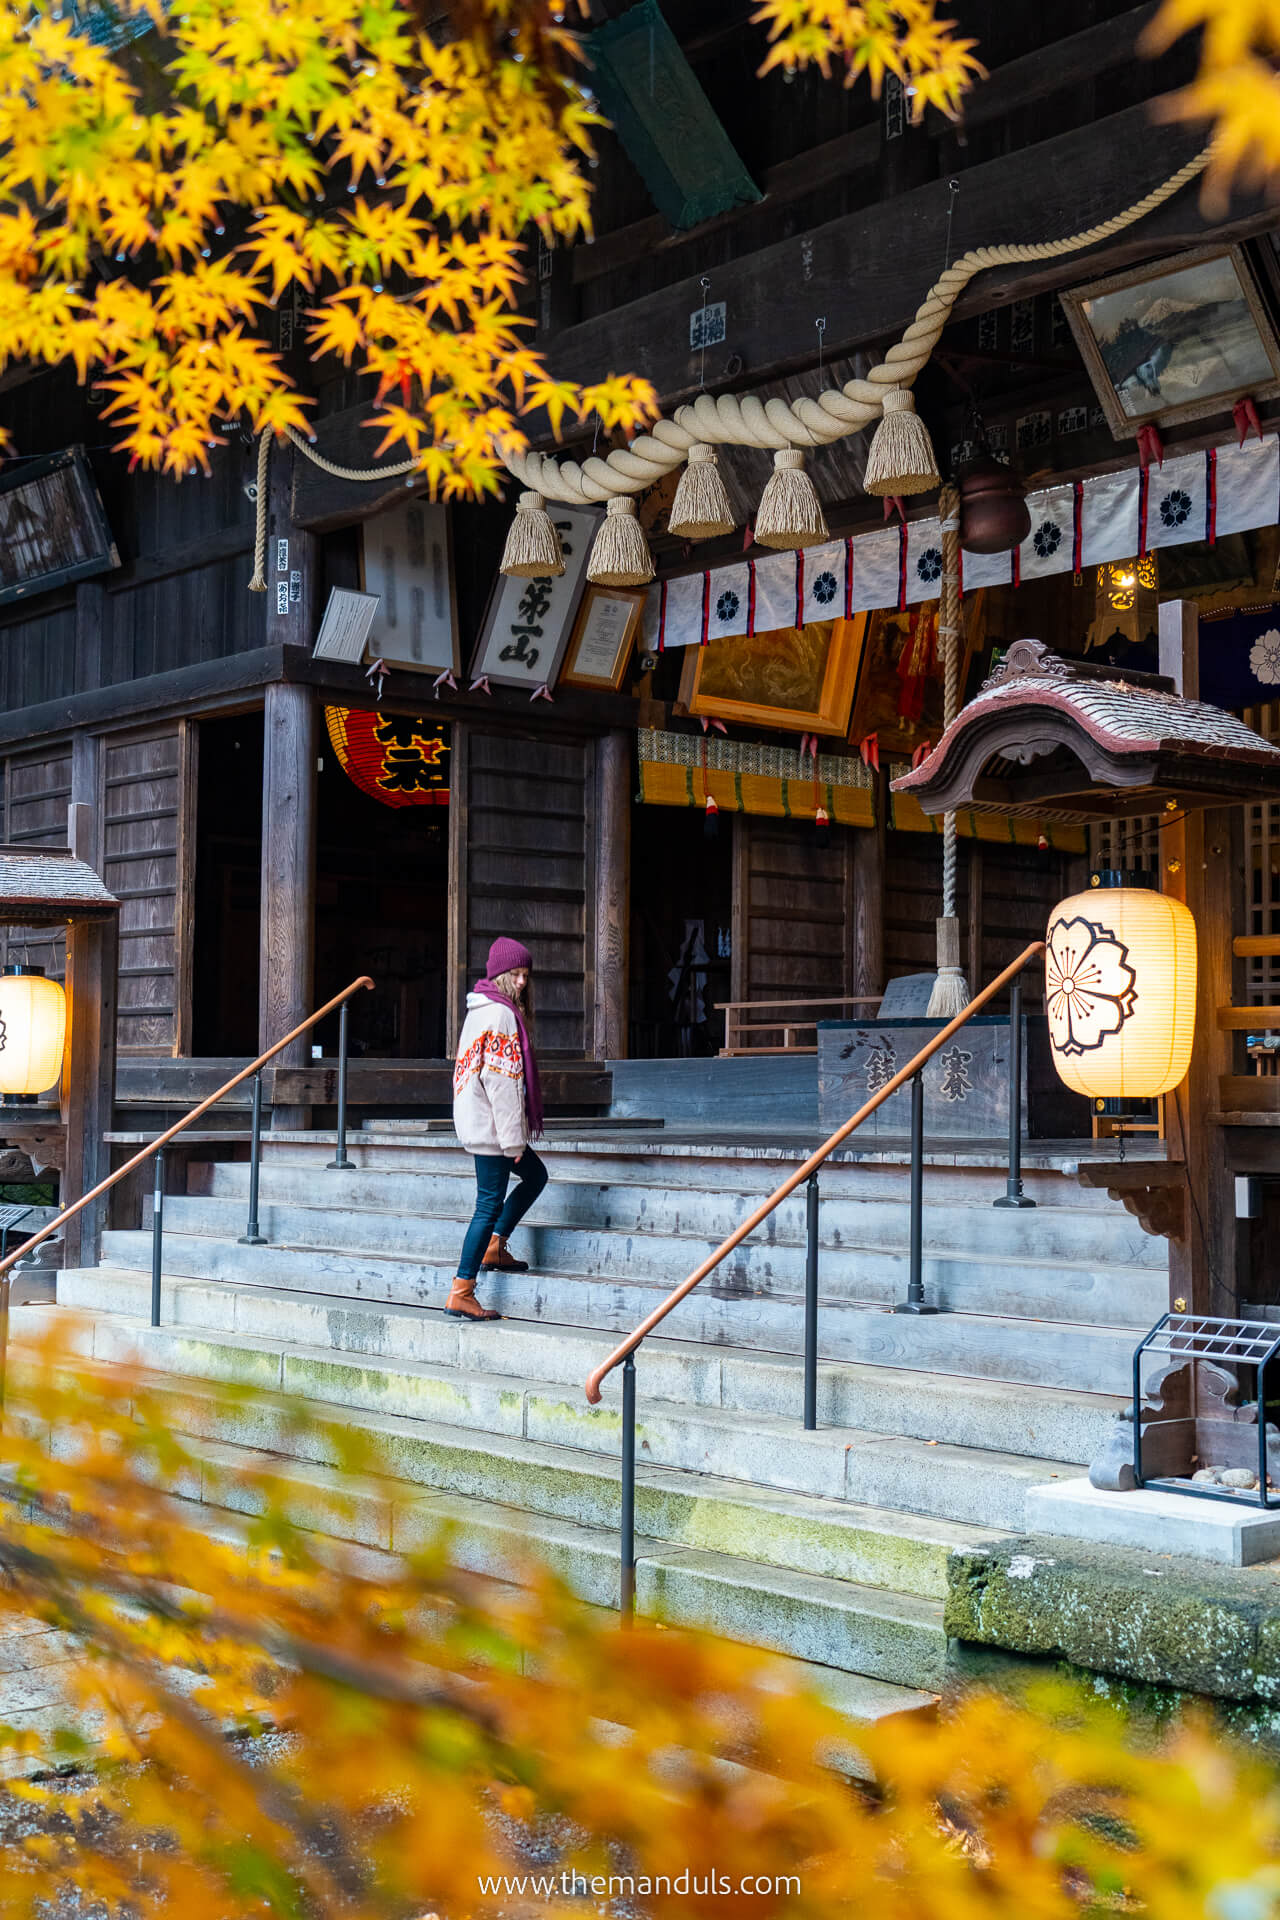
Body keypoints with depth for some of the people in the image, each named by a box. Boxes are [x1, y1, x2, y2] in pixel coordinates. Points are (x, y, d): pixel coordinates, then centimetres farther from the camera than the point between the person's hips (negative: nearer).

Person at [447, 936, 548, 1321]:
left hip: (476, 1122, 10)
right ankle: (461, 1293, -4)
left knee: (535, 1175, 24)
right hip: (491, 1126, -10)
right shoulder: (501, 1014, -17)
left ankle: (494, 1247, 26)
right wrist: (513, 1140, -18)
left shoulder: (481, 1009, 15)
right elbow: (501, 1080, -21)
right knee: (490, 1203, -6)